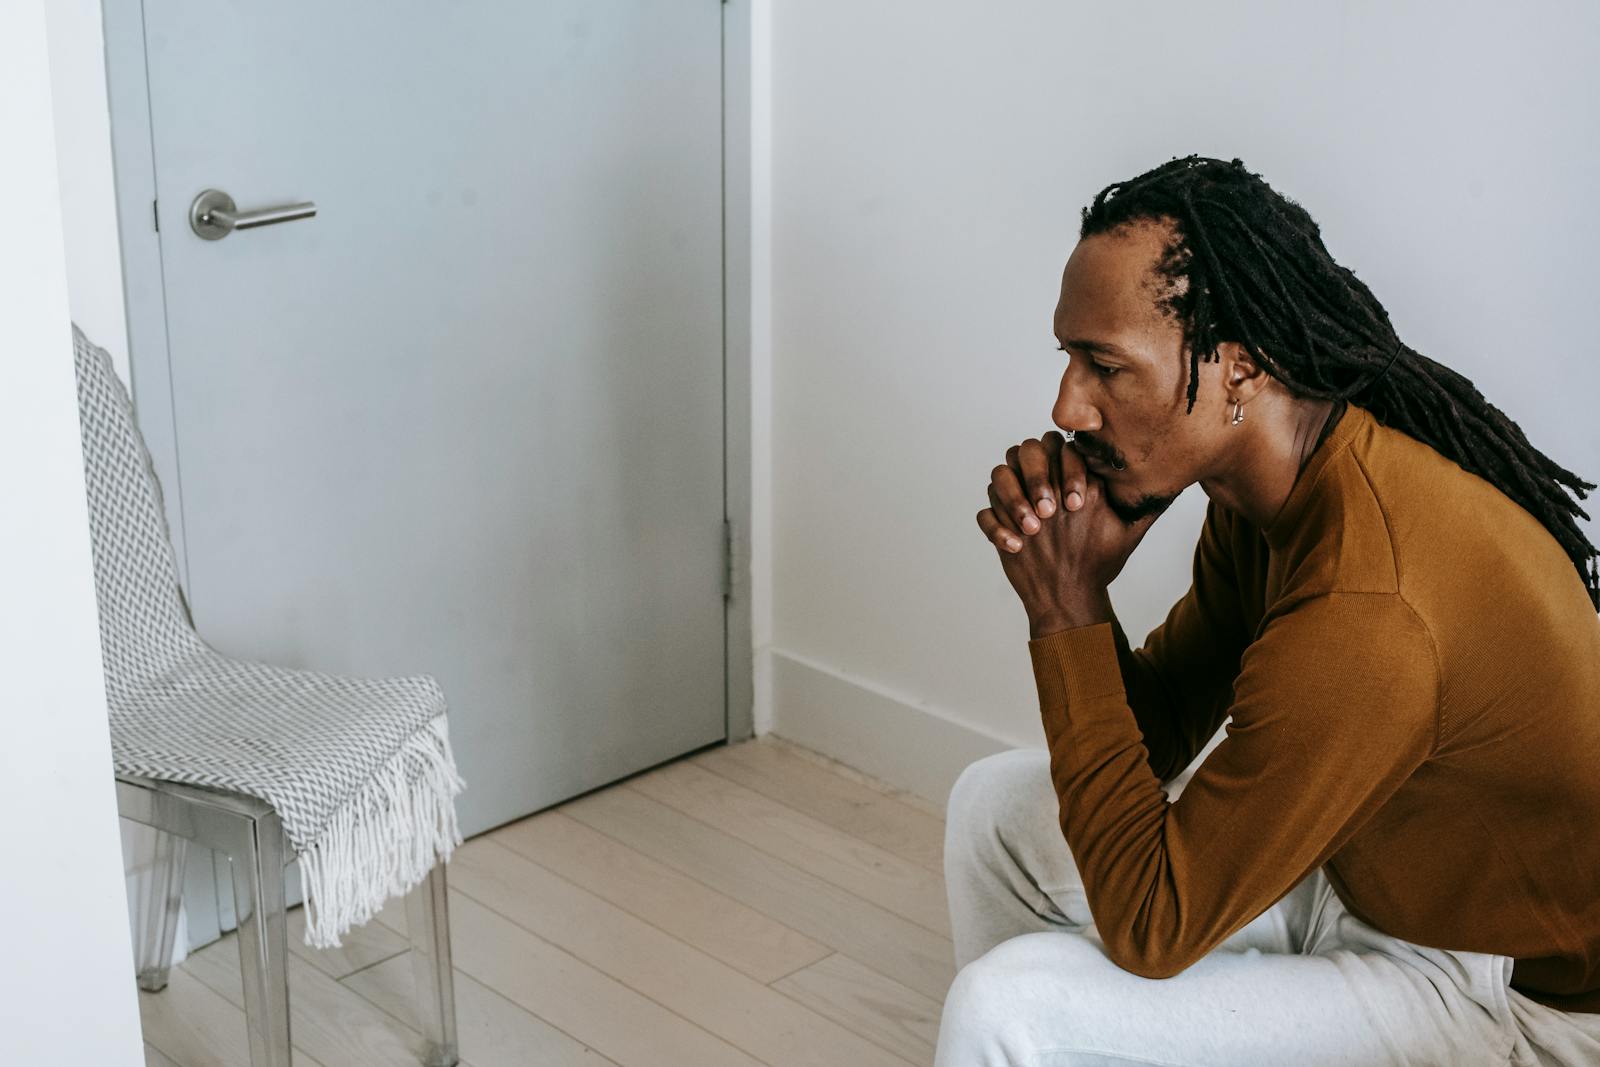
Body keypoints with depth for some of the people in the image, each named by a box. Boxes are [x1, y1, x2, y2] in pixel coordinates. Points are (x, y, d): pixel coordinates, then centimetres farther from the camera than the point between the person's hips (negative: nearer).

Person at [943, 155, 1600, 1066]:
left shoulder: (1365, 615, -34)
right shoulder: (1278, 464, -6)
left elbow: (1150, 930, -26)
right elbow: (1159, 734, 4)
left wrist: (1069, 614, -25)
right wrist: (1072, 585, -15)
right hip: (1366, 874, 9)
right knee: (996, 805, 12)